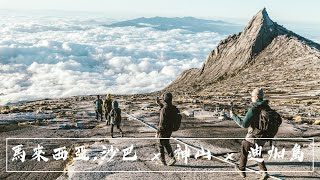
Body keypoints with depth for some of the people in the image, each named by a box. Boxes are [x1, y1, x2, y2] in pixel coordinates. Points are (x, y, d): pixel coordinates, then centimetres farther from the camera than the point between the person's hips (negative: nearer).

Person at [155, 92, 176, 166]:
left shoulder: (164, 109, -26)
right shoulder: (172, 107, 0)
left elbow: (162, 122, -26)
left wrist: (157, 132, -20)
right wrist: (159, 103, 26)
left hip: (163, 130, -7)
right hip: (170, 129, 7)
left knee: (161, 145, 10)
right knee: (166, 143, 22)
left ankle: (163, 162, 19)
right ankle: (172, 158, 10)